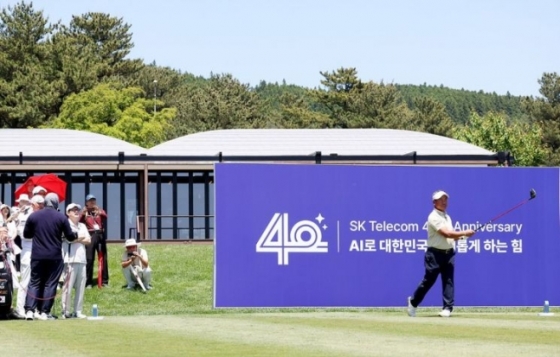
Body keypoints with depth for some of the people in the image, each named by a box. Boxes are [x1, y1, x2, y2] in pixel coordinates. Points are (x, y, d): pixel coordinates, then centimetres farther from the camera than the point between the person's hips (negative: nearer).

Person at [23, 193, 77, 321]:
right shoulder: (61, 217, -4)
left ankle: (29, 310, -5)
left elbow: (26, 234, 10)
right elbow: (70, 236, 1)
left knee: (34, 283, 7)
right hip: (54, 256, -2)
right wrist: (76, 234, 23)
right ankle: (44, 312, 1)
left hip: (37, 256, 2)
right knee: (50, 284, 4)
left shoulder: (33, 216, 1)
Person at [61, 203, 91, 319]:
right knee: (68, 286, -9)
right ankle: (65, 311, -6)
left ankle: (78, 311, 8)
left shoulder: (82, 226, 21)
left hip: (81, 260, 7)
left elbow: (88, 240, 12)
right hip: (70, 260, -6)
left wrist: (77, 239, -3)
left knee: (81, 287, 4)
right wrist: (82, 237, 1)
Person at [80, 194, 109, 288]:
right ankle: (88, 282, -5)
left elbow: (105, 216, -7)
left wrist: (99, 212, -29)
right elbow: (79, 221, -9)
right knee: (89, 259, -6)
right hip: (90, 235, -3)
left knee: (103, 258, 4)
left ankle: (105, 280, 9)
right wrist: (83, 214, -28)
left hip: (100, 235, 3)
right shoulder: (84, 213, 8)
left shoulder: (99, 211, 15)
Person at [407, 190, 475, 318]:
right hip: (435, 253, -7)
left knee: (449, 280, -2)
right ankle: (413, 302, 17)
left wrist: (460, 236, -4)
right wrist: (464, 233, -20)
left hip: (449, 253, 7)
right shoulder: (434, 217, -12)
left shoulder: (447, 217, 16)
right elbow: (446, 233, -22)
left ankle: (447, 308, -3)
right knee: (428, 280, -2)